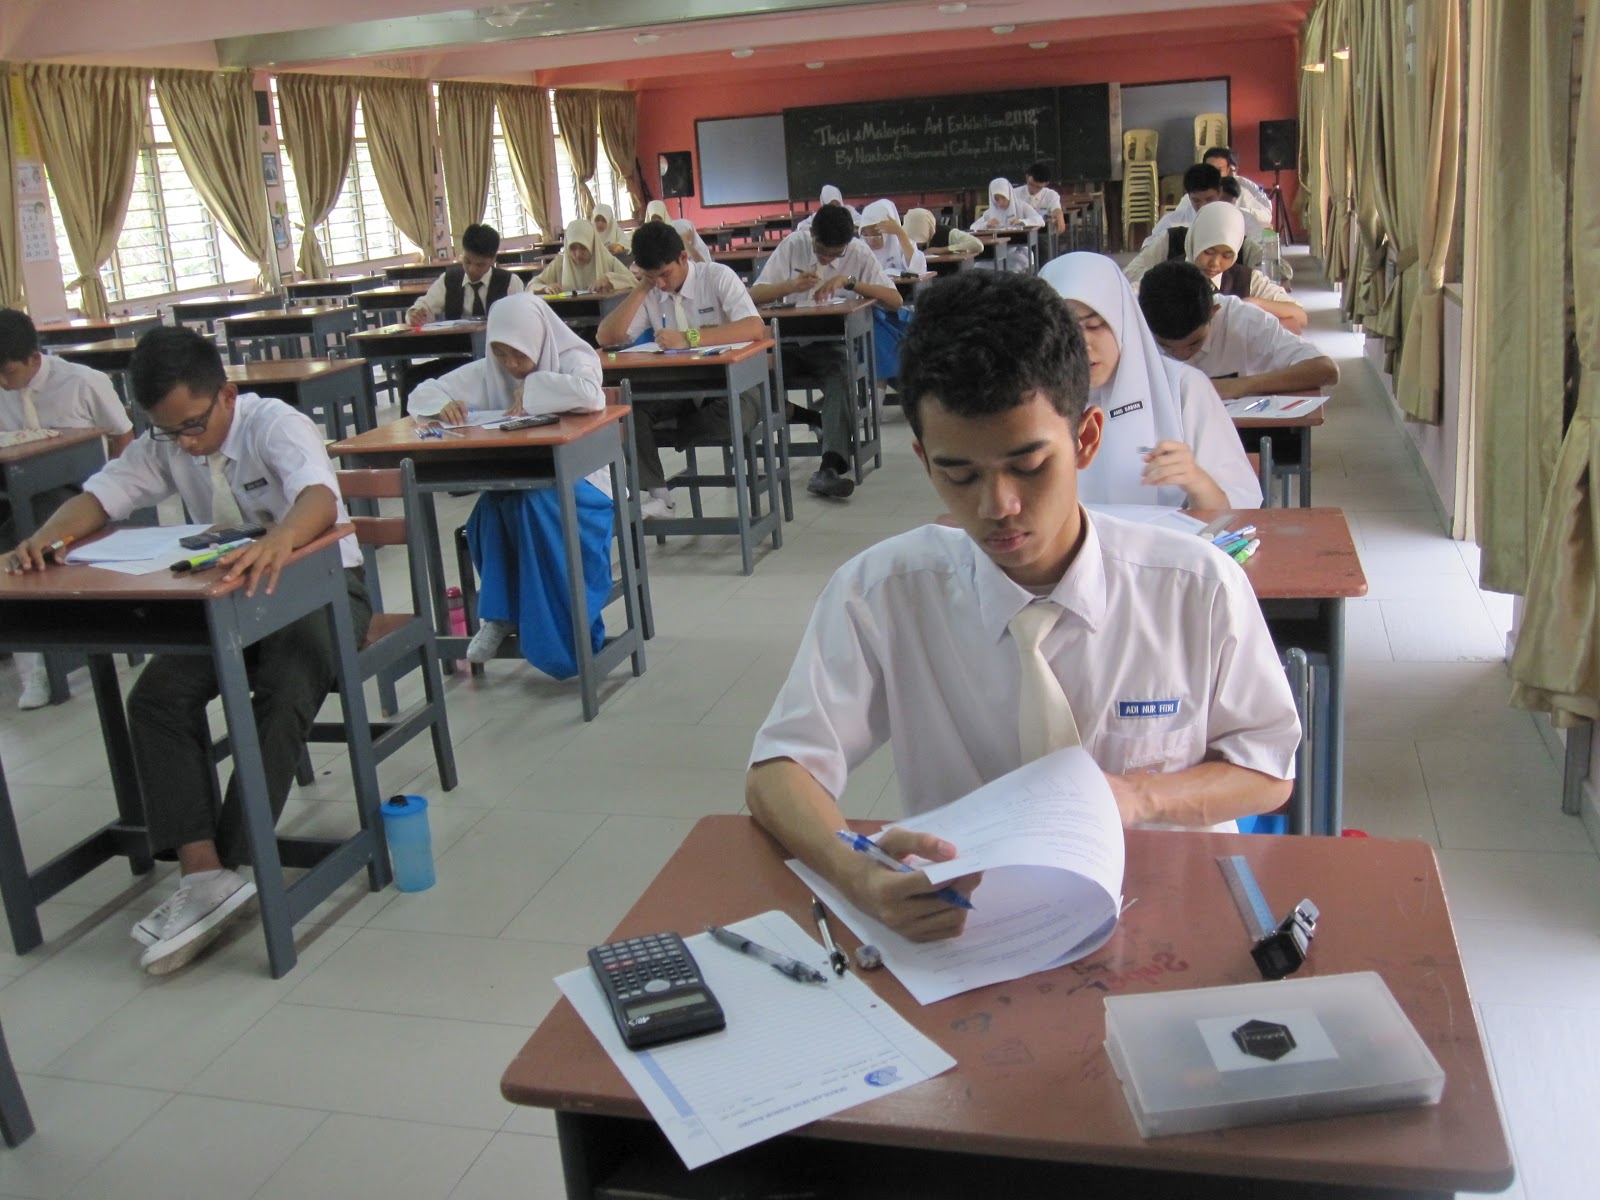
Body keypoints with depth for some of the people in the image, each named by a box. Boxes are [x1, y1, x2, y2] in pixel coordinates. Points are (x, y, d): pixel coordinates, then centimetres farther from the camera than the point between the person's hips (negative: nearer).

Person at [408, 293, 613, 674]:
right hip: (512, 486, 3)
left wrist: (532, 391, -19)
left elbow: (592, 395, -31)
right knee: (493, 512, -32)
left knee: (534, 504, -36)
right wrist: (442, 404, -16)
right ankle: (498, 614, -16)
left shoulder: (573, 359, -6)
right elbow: (421, 395, 7)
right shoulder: (486, 372, 5)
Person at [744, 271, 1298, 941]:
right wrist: (857, 873, -31)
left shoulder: (1200, 589, -8)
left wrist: (1137, 796, -16)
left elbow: (1268, 773, 5)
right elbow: (777, 773, -9)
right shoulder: (880, 592, -9)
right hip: (962, 919, 1)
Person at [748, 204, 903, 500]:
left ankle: (830, 469, -42)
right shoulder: (792, 245, 0)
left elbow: (895, 300, -10)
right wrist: (790, 286, -24)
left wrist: (849, 281, -21)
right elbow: (753, 295, -4)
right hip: (791, 341, 1)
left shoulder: (859, 252, -1)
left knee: (841, 378, -35)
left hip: (835, 343, -1)